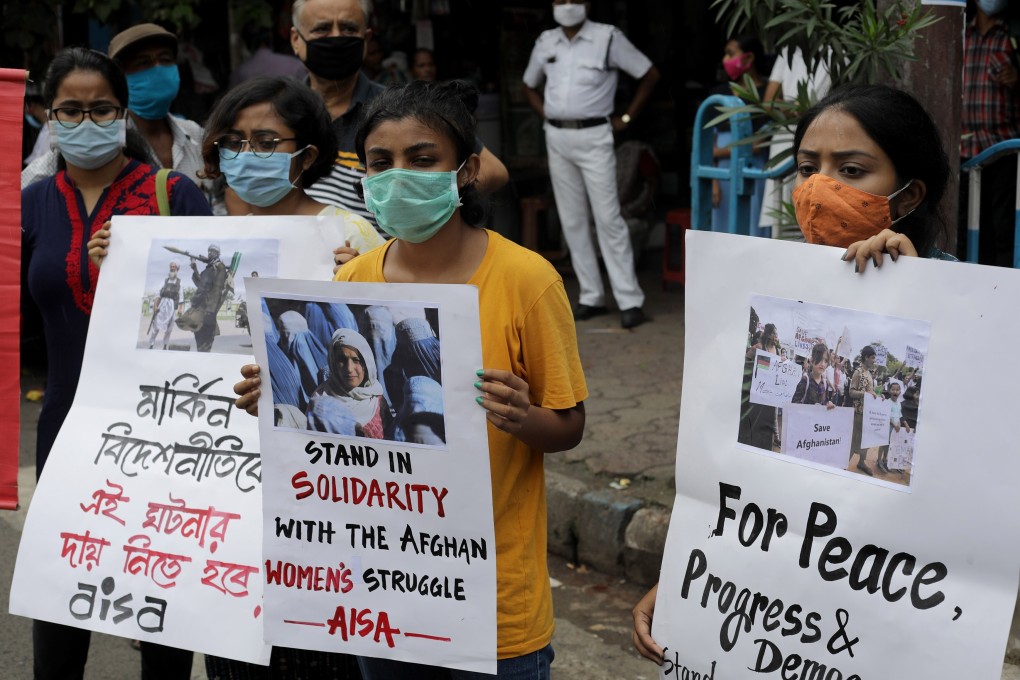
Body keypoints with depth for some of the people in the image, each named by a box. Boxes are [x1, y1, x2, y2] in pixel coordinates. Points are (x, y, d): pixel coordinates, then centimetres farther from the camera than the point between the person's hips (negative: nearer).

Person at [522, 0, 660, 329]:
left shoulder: (607, 37, -6)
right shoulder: (545, 42, 8)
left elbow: (650, 74, -2)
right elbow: (529, 85, 25)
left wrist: (627, 117, -3)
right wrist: (547, 115, 10)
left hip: (593, 137, -5)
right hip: (557, 139, 5)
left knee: (608, 218, -7)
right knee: (572, 221, 6)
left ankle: (630, 300, -5)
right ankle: (591, 296, 14)